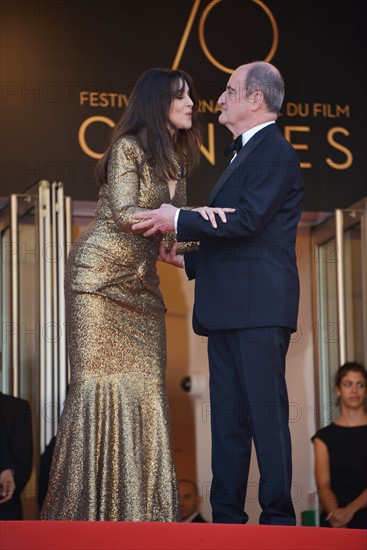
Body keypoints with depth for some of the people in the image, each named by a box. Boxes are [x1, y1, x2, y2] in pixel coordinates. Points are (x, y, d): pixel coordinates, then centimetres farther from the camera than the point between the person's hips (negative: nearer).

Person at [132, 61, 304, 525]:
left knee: (266, 412, -6)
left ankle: (278, 519, -1)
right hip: (228, 309, 10)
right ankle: (227, 518, 14)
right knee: (228, 417, 9)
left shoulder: (275, 152, -7)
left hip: (259, 307, -10)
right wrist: (188, 259, 21)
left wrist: (179, 220, -13)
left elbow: (248, 221, -18)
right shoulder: (247, 154, 24)